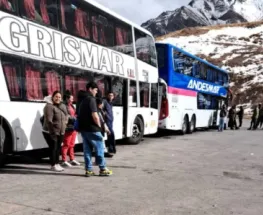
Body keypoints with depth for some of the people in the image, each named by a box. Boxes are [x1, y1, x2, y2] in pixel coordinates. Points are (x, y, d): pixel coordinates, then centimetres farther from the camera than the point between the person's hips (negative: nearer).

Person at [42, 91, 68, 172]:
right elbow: (48, 121, -22)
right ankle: (53, 165, 6)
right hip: (50, 132, -8)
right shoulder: (49, 106, -15)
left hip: (60, 132, 8)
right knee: (53, 148, -4)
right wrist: (52, 132, -24)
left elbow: (66, 116, 20)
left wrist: (64, 123, 2)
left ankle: (57, 163, 24)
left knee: (58, 148, 13)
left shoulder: (62, 106, 9)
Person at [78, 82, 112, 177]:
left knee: (87, 149, 9)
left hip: (83, 128, 9)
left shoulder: (83, 100, 16)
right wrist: (99, 125, -7)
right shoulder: (91, 99, -12)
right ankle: (102, 169, 6)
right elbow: (94, 115, -20)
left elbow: (79, 115, 20)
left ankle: (88, 170, 11)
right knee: (99, 148, 1)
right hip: (92, 128, -8)